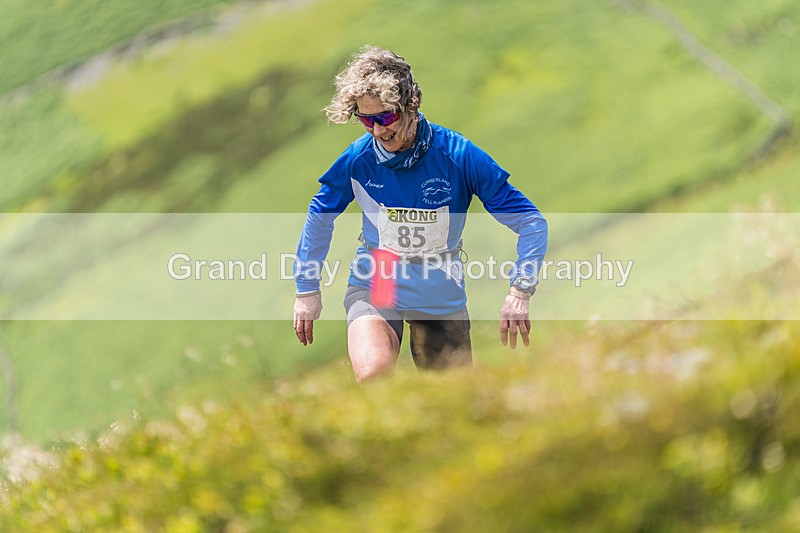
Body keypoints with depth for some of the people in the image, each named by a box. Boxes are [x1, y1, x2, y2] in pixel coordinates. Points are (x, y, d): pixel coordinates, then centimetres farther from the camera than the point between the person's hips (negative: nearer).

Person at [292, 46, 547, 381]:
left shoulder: (459, 156, -16)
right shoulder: (358, 159, -11)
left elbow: (531, 221, -10)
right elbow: (320, 217, 10)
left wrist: (519, 293, -20)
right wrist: (307, 290, 11)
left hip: (440, 294, 1)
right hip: (374, 285, -1)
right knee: (373, 373, -31)